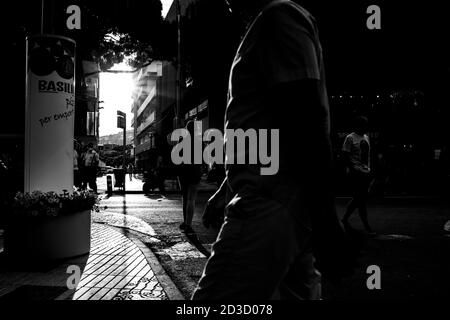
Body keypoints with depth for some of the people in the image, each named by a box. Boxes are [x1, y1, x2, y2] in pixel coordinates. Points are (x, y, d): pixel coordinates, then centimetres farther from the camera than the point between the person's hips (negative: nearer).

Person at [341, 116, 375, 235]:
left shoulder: (366, 137, 16)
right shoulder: (350, 138, -7)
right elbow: (346, 155, -10)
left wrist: (369, 168, 13)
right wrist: (352, 169, -15)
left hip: (366, 172, 8)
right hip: (356, 173, -8)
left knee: (358, 199, 12)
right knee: (361, 199, -5)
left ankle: (345, 219, 26)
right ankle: (367, 226, 0)